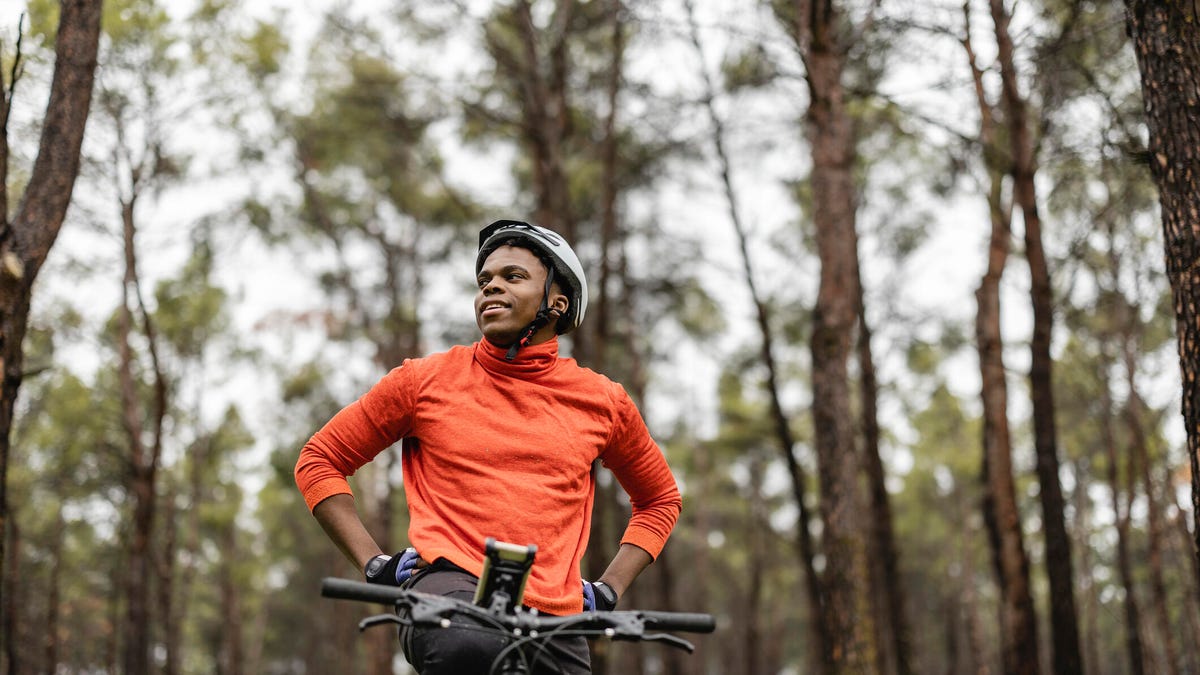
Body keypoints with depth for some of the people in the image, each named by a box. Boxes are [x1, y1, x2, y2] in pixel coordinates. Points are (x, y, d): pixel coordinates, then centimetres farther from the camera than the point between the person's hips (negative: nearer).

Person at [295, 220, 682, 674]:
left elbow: (661, 499, 26)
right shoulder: (425, 381, 6)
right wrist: (375, 565, 2)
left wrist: (608, 589, 12)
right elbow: (319, 460, 14)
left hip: (554, 619, 3)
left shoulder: (602, 402, 11)